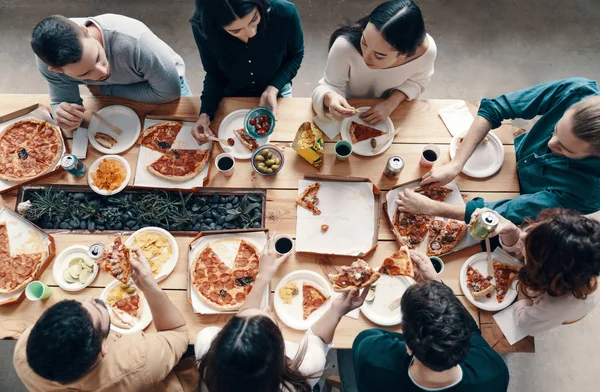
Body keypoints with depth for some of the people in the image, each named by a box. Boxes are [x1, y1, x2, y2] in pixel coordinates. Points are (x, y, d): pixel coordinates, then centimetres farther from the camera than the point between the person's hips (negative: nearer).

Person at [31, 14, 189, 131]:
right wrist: (62, 114, -45)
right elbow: (60, 101, -20)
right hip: (115, 97, 2)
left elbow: (170, 90, -34)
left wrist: (106, 89, -30)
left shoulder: (134, 41, -45)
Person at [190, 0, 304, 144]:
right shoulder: (202, 28, -32)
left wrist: (274, 89, -29)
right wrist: (205, 113, -29)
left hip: (277, 91, 0)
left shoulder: (285, 13, -35)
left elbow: (295, 55, -14)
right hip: (233, 96, 1)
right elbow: (214, 74, -14)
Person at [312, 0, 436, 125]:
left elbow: (416, 81, -9)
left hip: (391, 109, 1)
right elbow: (330, 86, -23)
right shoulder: (345, 45, -39)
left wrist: (391, 104, -26)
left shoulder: (427, 50, -31)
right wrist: (330, 98, -47)